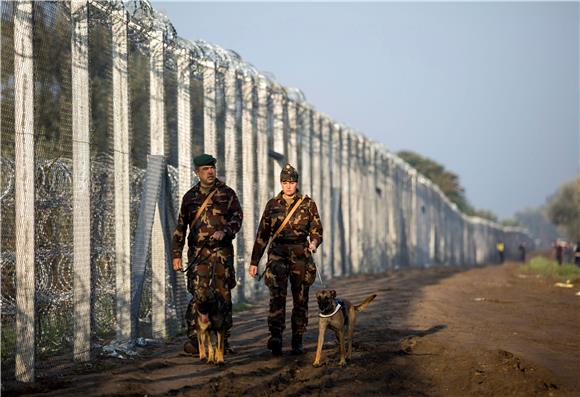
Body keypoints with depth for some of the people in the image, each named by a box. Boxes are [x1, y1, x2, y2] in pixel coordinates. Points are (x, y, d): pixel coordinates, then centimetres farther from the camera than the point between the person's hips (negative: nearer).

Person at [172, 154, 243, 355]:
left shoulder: (227, 193, 7)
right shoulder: (190, 196, 10)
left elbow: (237, 217, 1)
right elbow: (180, 227, 14)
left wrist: (225, 231, -19)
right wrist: (176, 254, 9)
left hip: (222, 252, 0)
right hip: (198, 253, 0)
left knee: (224, 296, 4)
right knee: (199, 295, -11)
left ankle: (223, 340, 13)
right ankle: (193, 339, -10)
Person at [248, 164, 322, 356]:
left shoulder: (308, 204, 5)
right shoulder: (272, 205, 8)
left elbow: (317, 230, 4)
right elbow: (262, 235, 12)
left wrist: (314, 242, -21)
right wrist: (254, 262, 12)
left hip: (301, 257, 0)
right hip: (277, 255, 0)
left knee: (300, 300, 5)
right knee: (277, 294, -20)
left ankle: (297, 342, 16)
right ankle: (276, 337, -31)